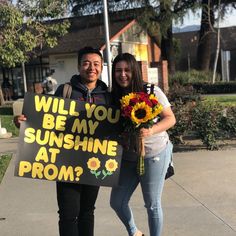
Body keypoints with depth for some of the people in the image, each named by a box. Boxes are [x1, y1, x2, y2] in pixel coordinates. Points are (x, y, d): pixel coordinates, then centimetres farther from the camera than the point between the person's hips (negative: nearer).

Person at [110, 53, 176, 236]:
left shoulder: (151, 91, -10)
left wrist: (151, 130, -25)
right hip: (128, 157, 5)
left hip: (154, 154, -5)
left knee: (152, 204, 6)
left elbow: (170, 118, -9)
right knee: (117, 202, 11)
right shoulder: (114, 97, 1)